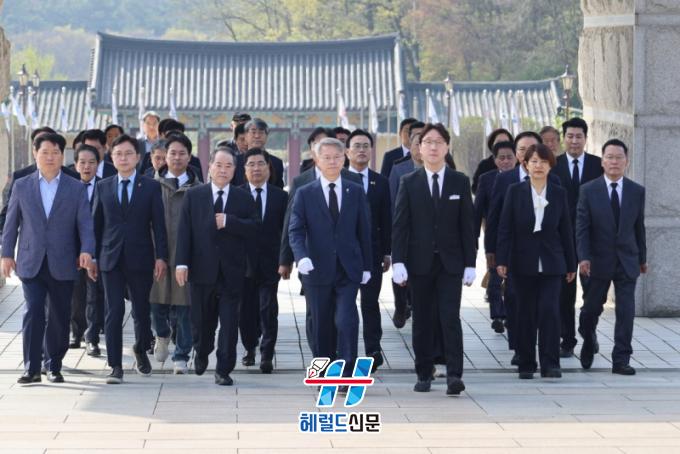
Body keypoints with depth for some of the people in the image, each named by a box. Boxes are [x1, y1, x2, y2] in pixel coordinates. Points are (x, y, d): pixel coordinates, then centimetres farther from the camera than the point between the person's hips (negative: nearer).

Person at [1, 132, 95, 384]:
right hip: (31, 263, 0)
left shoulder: (76, 189, 5)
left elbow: (85, 223, -1)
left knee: (59, 318, 6)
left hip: (62, 265, 0)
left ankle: (54, 366, 19)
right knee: (33, 313, -10)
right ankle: (31, 368, -9)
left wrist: (86, 250, -17)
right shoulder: (22, 186, 7)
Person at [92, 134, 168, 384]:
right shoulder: (103, 187, 8)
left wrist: (161, 257, -7)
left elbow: (158, 224, 0)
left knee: (142, 311, 8)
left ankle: (141, 350, 35)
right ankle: (115, 366, -2)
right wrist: (93, 256, 6)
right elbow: (96, 223, 11)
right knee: (114, 312, -5)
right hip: (111, 259, 1)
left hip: (140, 258, -1)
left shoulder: (151, 187, 2)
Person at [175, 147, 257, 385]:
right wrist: (182, 263, -9)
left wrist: (229, 221, -19)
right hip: (202, 269, 0)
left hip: (231, 271, 0)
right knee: (202, 320, 12)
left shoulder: (244, 198, 5)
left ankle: (224, 370, 4)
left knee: (229, 322, -3)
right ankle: (202, 353, 39)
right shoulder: (193, 196, 5)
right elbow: (184, 231, -1)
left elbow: (253, 228, -6)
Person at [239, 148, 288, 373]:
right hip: (243, 262, 0)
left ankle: (266, 356, 0)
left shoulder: (280, 196, 4)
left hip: (269, 263, 0)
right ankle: (250, 348, 28)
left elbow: (286, 231, 4)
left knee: (268, 310, -5)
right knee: (245, 310, 9)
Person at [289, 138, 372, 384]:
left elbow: (364, 231, 10)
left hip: (349, 270, 0)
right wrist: (302, 257, -23)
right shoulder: (304, 194, 3)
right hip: (318, 270, 0)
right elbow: (296, 230, -5)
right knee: (322, 326, 6)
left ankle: (347, 375, -9)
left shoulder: (356, 192, 8)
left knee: (346, 321, -13)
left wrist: (367, 266, 8)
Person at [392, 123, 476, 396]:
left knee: (450, 318, -9)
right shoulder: (409, 183, 4)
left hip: (450, 262, -1)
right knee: (422, 321, 5)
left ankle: (454, 375, -13)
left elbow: (467, 225, 4)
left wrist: (470, 263, -1)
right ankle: (424, 375, 12)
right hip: (420, 262, 1)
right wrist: (398, 261, -8)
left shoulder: (460, 182, 5)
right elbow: (399, 224, 0)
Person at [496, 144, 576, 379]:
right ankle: (526, 364, 13)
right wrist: (502, 260, -9)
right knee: (526, 314, 5)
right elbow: (505, 228, -2)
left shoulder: (559, 194, 5)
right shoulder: (515, 191, 1)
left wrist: (571, 265, 8)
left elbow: (566, 231, 8)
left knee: (549, 310, -10)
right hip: (524, 262, 0)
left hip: (551, 262, 0)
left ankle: (550, 364, -7)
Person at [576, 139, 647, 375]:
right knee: (592, 307, 8)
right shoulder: (588, 190, -3)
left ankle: (621, 360, 1)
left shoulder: (637, 191, 3)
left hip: (627, 261, 1)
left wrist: (642, 257, 13)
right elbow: (581, 227, -6)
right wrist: (583, 257, -15)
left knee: (626, 311, -4)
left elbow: (639, 227, 9)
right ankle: (589, 341, 39)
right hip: (599, 260, -1)